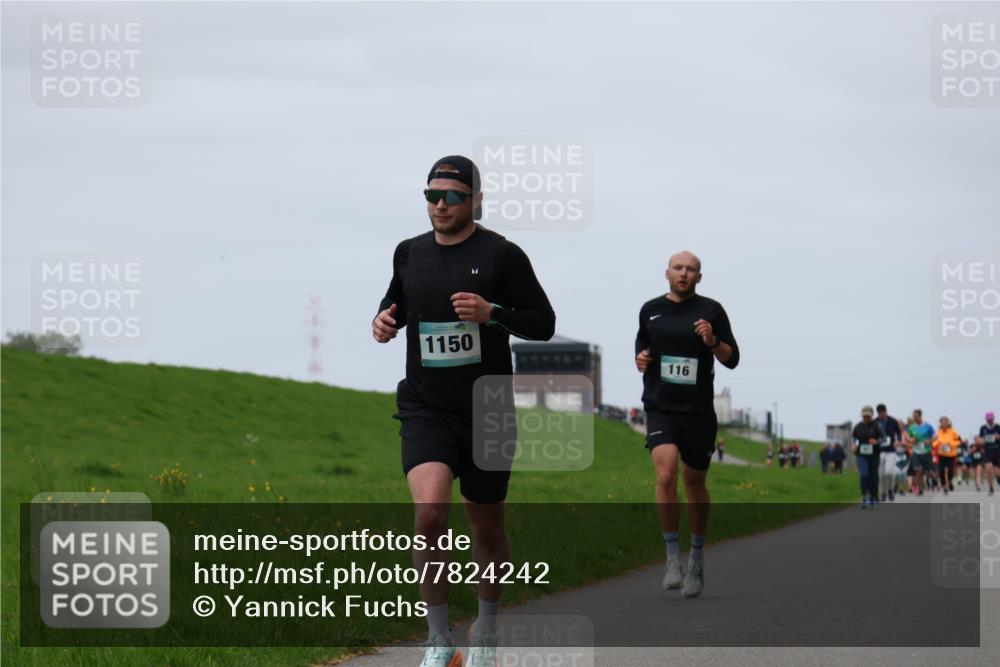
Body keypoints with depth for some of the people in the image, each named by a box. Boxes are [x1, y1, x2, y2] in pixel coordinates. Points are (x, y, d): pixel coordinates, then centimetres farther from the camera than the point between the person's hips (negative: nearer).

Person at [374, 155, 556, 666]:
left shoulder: (501, 254, -5)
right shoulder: (410, 253, 7)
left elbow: (544, 323, -3)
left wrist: (492, 312, -20)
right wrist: (385, 321, 2)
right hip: (425, 410, 1)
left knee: (486, 526, 11)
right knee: (429, 511, -21)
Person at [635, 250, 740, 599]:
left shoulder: (711, 311, 1)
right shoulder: (650, 310, 8)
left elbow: (732, 360, 2)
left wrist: (712, 341, -17)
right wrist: (640, 359, 2)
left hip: (698, 410, 0)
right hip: (660, 408, 0)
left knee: (695, 482, 10)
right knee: (665, 475, -20)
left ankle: (697, 554, 30)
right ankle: (672, 557, -11)